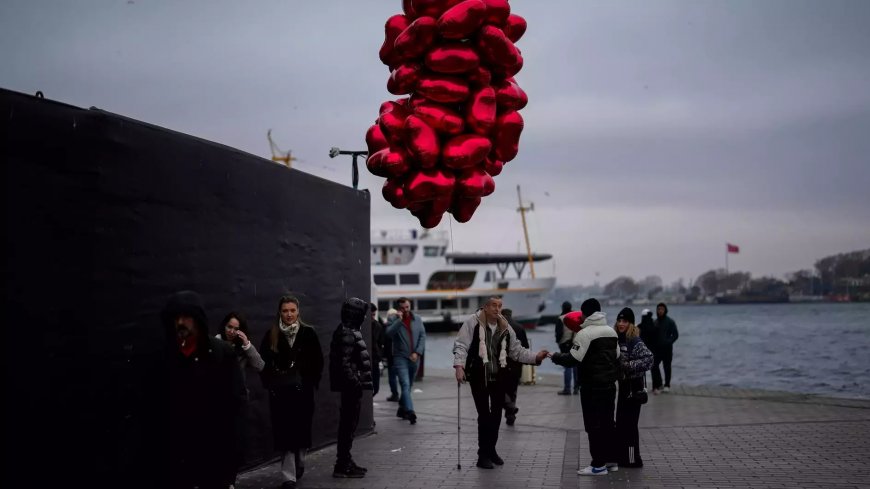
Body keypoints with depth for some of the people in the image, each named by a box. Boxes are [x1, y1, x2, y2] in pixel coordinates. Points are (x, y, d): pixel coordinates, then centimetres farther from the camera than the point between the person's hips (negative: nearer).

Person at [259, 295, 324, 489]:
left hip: (303, 389, 0)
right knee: (284, 431, -3)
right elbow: (263, 361, 5)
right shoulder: (271, 334, 1)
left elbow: (318, 361, 4)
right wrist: (269, 382, -1)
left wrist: (313, 382, -2)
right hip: (279, 391, 0)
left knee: (301, 428, 7)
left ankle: (299, 465, 31)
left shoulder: (308, 333, -1)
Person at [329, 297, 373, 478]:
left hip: (351, 387, 11)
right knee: (349, 424, -6)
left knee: (348, 424, 16)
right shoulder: (347, 334, -16)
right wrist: (355, 384, -22)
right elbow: (345, 364, -23)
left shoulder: (349, 331, 16)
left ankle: (345, 462, 24)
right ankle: (342, 466, -1)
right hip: (351, 386, -11)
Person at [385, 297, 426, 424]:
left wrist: (417, 352, -6)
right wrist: (399, 320, -21)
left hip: (414, 358, 4)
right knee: (405, 384, -16)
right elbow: (389, 333, -20)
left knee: (409, 385, 14)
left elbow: (422, 336, 4)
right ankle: (410, 411, -26)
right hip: (400, 357, -4)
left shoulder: (417, 319, 8)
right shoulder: (394, 320, -3)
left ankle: (402, 409, 30)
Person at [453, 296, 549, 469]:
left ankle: (491, 449, 30)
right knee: (484, 414, -3)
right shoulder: (473, 322, -7)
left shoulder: (505, 328, 9)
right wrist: (459, 365, -24)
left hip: (499, 376, 5)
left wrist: (535, 357, -2)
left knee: (496, 414, 13)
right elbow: (461, 345, -11)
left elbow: (517, 351, 11)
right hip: (479, 376, -5)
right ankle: (483, 454, 7)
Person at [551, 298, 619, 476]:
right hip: (609, 384, 8)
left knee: (594, 425, -4)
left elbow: (573, 359, -16)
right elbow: (617, 356, 17)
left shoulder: (585, 333, -15)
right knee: (608, 422, 15)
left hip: (592, 386, -8)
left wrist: (555, 357, -1)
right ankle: (610, 458, 20)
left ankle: (599, 465, -3)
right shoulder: (612, 331, 10)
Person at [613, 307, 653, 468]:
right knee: (620, 422, 14)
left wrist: (628, 366, -25)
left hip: (634, 385, -8)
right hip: (623, 384, 8)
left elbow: (649, 359, -25)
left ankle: (633, 459, 5)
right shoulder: (618, 339, 8)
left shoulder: (635, 341, -15)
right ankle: (622, 456, 25)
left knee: (629, 422, -4)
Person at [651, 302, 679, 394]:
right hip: (657, 348, 3)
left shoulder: (670, 322, -6)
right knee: (654, 366, -5)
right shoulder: (655, 322, 7)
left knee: (667, 367, 6)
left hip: (667, 348, -3)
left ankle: (667, 385, 18)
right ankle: (658, 385, 5)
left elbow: (675, 334, -7)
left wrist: (668, 342, -17)